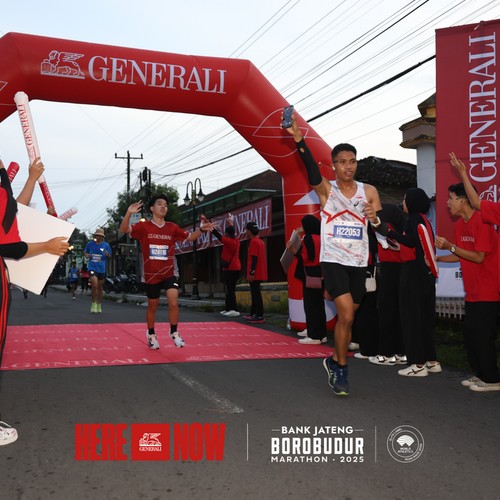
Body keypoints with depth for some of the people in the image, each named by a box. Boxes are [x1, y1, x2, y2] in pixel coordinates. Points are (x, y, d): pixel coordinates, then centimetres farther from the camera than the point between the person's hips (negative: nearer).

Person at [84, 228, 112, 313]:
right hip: (92, 267, -1)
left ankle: (99, 305, 24)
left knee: (100, 287, 10)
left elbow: (110, 256, 9)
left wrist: (107, 254, -14)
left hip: (102, 269, 1)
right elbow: (85, 252, 17)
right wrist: (86, 255, -5)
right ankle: (93, 303, 1)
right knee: (94, 285, -18)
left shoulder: (106, 245, 1)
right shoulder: (90, 244, 2)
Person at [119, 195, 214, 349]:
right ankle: (151, 334, 36)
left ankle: (174, 332, 7)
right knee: (152, 306, 12)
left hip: (168, 273, 2)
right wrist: (128, 213, -35)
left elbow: (190, 237, 12)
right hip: (151, 275, -1)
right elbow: (124, 230, -17)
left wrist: (201, 229, -8)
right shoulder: (144, 226, -6)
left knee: (173, 302, -15)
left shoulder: (172, 228, 2)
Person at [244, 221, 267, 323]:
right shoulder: (260, 241, 16)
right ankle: (253, 313, 24)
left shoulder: (253, 242, -13)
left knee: (256, 294, -7)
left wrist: (251, 273, -21)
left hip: (255, 274, -10)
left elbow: (254, 258, -20)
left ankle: (259, 316, -7)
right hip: (260, 273, 10)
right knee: (255, 293, 16)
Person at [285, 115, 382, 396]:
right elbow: (312, 169, -21)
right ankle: (342, 369, 4)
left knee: (348, 317, 11)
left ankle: (335, 362, 32)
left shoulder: (369, 192, 6)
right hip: (333, 261, -4)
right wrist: (298, 139, -36)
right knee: (346, 315, -15)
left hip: (359, 263, 4)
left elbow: (383, 226, 6)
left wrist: (376, 219, -18)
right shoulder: (326, 189, -2)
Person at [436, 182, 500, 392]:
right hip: (472, 291, 8)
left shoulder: (482, 222, -16)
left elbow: (479, 257, -20)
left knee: (483, 335, -5)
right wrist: (438, 258, 3)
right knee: (470, 333, 10)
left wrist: (450, 246, -23)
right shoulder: (460, 225, 9)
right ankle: (480, 374, 21)